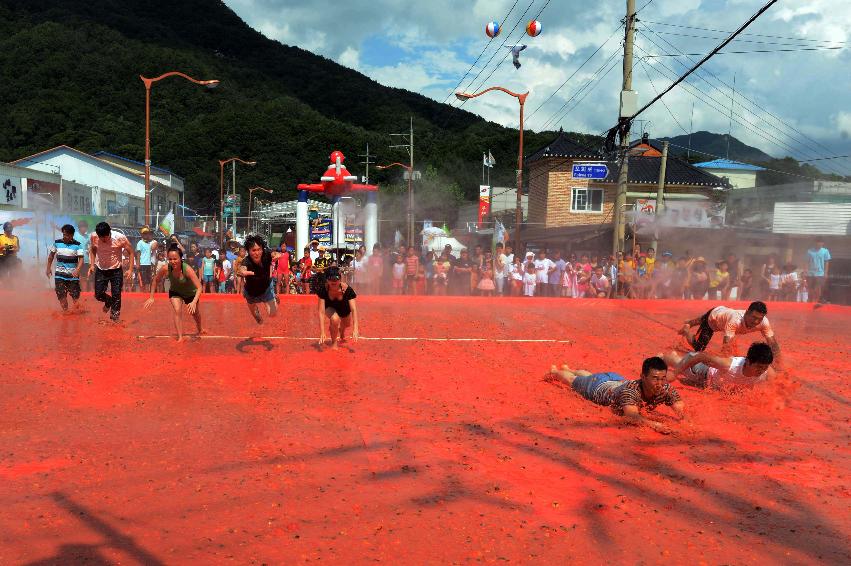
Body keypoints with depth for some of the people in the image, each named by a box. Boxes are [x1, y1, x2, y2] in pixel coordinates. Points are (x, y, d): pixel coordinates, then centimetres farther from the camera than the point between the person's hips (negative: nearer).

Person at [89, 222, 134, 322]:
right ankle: (108, 301, 36)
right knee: (98, 295, 3)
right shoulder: (94, 237, -14)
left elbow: (131, 252, -10)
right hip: (100, 270, 3)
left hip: (116, 270, -2)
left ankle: (114, 316, 12)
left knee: (116, 295, -4)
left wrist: (130, 269, -16)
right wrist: (92, 265, 2)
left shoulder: (120, 238, -23)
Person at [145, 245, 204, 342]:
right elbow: (155, 280, -11)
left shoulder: (187, 269, -40)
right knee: (177, 310, -24)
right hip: (175, 291, 1)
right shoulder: (165, 269, -32)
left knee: (194, 312, 20)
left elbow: (199, 287, -40)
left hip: (191, 293, -1)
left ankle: (200, 329, 52)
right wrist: (151, 297, -11)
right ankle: (180, 337, -16)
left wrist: (194, 302, -52)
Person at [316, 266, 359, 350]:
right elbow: (321, 311, -36)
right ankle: (334, 342, -7)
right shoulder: (323, 289, -36)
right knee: (334, 319, -34)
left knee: (345, 326, 23)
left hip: (344, 308, 2)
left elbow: (353, 309, -41)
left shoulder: (347, 289, -37)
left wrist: (355, 329, -52)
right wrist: (322, 332, -44)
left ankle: (342, 336, 64)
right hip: (330, 308, -2)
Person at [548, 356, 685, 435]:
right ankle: (555, 372, 62)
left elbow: (680, 406, -34)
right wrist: (654, 424, -77)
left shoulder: (666, 389, -35)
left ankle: (567, 369, 70)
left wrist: (681, 412, -57)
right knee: (573, 380, 29)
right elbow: (631, 417, -62)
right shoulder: (631, 390, -50)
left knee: (590, 376, 38)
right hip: (599, 387, -6)